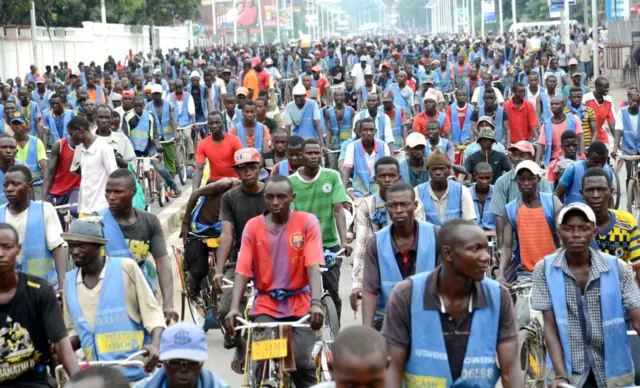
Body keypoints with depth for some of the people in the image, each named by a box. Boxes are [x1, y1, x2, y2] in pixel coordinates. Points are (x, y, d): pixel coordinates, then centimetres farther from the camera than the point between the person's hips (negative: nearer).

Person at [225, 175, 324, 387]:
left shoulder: (308, 222, -3)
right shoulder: (253, 226, 1)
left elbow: (313, 266, -14)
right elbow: (242, 270, -7)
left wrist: (316, 303, -29)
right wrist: (234, 307, -22)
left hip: (300, 304, -1)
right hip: (266, 305, 1)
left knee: (301, 361, -17)